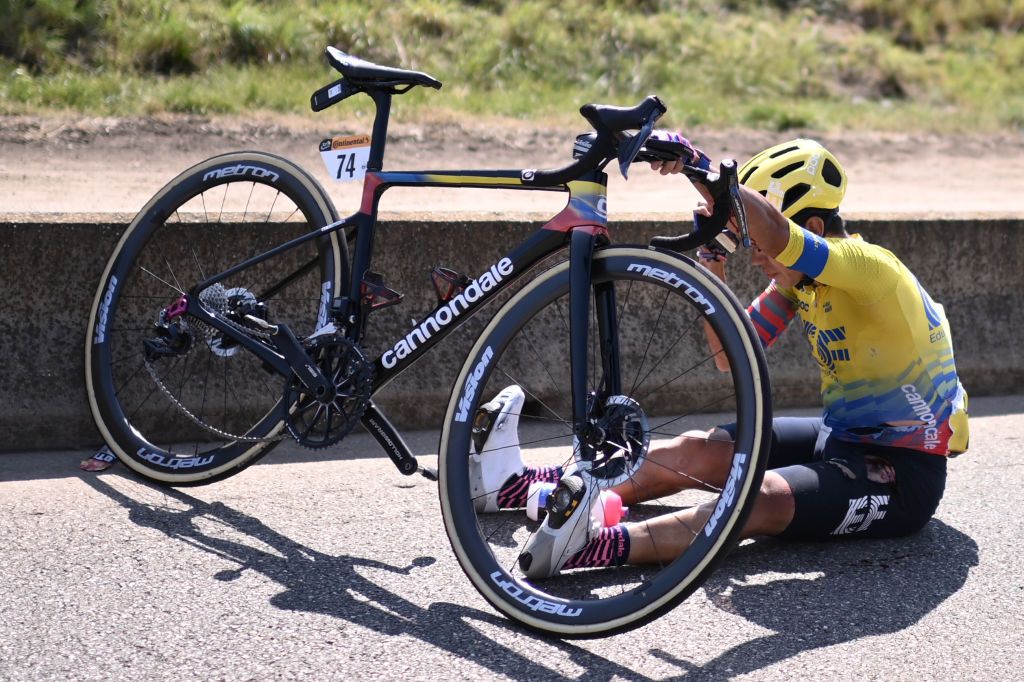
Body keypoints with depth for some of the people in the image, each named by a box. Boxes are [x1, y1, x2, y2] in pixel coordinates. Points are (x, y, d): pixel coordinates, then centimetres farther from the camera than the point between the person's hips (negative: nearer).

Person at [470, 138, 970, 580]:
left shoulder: (868, 268, -23)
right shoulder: (795, 278, 3)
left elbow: (771, 226, -41)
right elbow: (731, 358, 3)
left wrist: (695, 164, -40)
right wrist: (713, 265, -9)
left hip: (902, 473, -8)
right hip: (841, 437, 8)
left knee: (764, 497, -32)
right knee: (698, 450, -3)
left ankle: (591, 548, -50)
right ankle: (516, 483, -5)